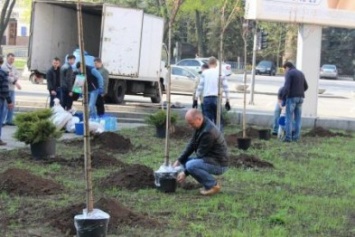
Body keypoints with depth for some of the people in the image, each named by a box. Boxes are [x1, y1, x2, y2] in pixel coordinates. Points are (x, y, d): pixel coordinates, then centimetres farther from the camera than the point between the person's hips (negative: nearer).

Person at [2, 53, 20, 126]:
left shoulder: (13, 67, 15)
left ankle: (9, 120, 17)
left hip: (12, 88, 8)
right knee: (6, 105, -8)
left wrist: (15, 78, -13)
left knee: (12, 104, 9)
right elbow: (7, 77, -16)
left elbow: (18, 75, 9)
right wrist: (16, 83, -12)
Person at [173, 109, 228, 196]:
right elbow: (191, 144, 8)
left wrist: (185, 172, -17)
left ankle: (213, 185, -10)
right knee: (185, 161, 11)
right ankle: (208, 184, 9)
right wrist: (179, 160, 0)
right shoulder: (200, 126, 3)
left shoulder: (208, 132, -27)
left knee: (191, 165, -29)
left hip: (218, 164, -10)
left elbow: (200, 154, -22)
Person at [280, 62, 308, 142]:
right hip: (300, 97, 7)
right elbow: (306, 86, 20)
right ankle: (296, 137, 7)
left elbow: (286, 86, -16)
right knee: (298, 118, 8)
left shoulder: (289, 73, -5)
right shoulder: (301, 73, 17)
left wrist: (283, 97, -11)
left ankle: (288, 137, -5)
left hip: (292, 97, -7)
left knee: (289, 118, -3)